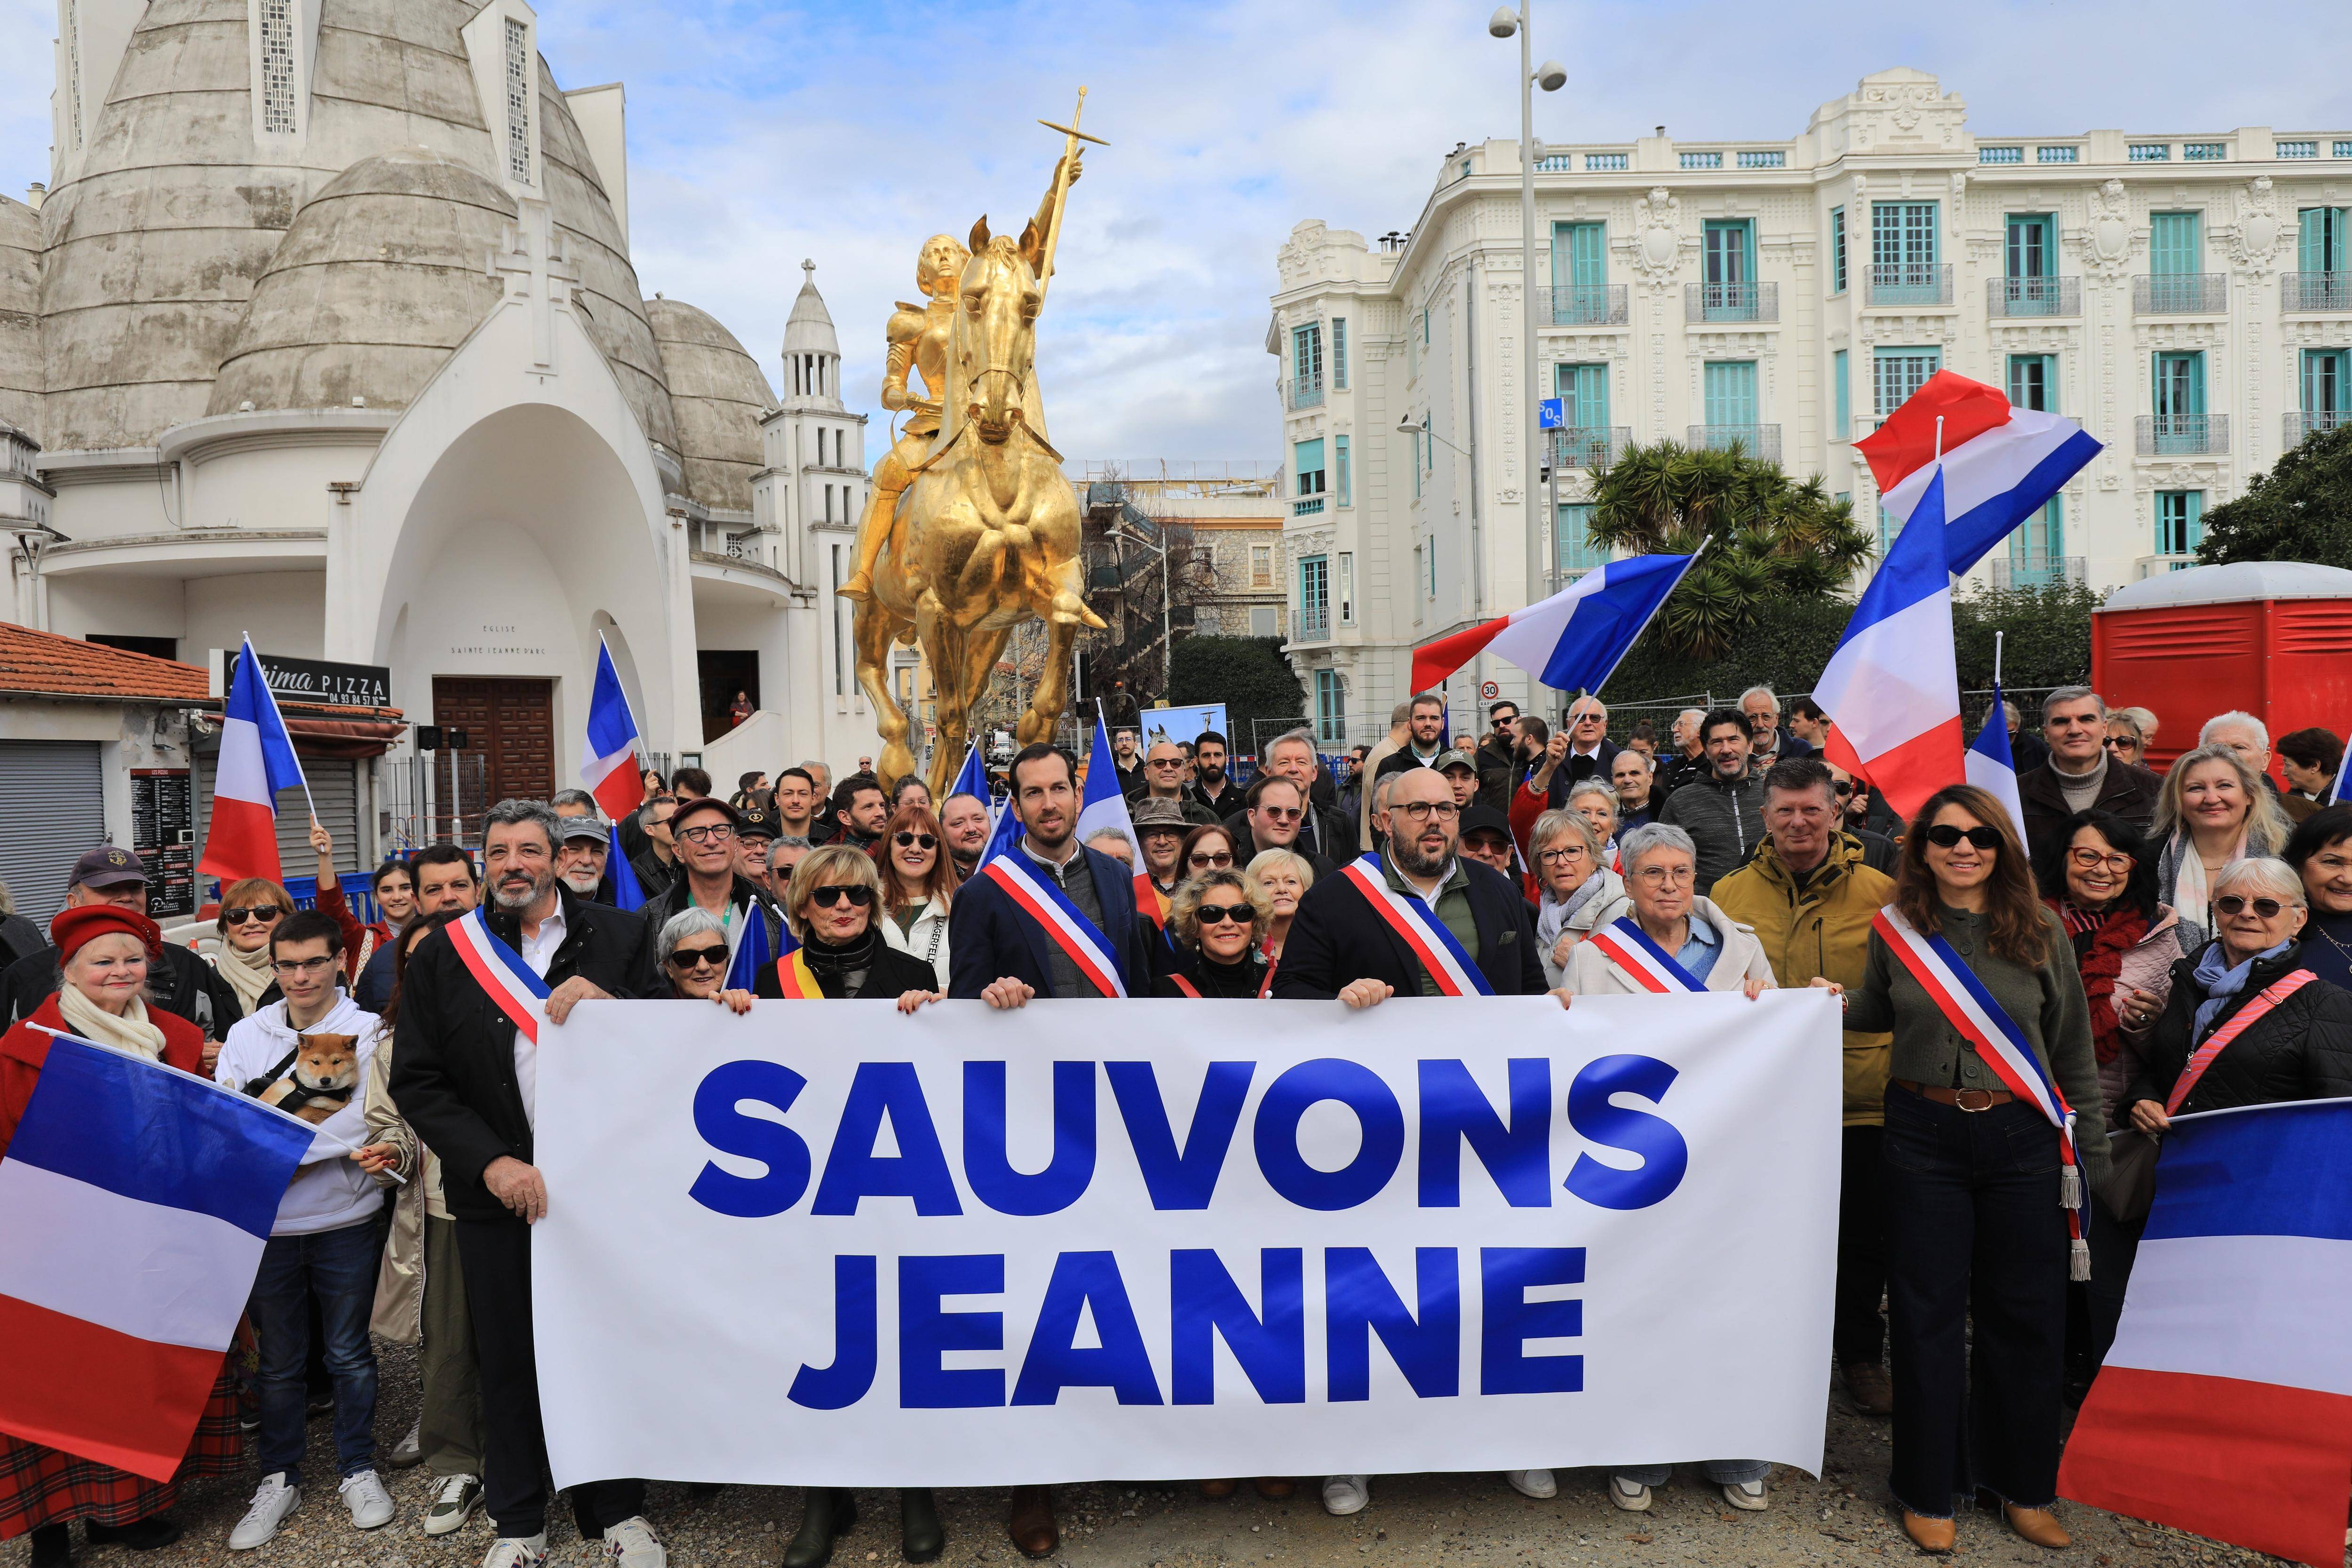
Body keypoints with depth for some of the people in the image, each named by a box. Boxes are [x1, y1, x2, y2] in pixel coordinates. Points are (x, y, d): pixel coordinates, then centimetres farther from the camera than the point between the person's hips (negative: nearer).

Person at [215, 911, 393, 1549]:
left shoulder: (367, 1032, -4)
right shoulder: (246, 1035, 6)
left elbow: (363, 1121, -15)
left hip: (344, 1217, -2)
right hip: (265, 1223, 2)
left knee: (350, 1352, 10)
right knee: (279, 1358, 13)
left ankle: (358, 1470, 26)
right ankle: (279, 1478, 28)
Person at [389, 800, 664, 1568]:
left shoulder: (618, 938, 2)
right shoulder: (442, 957, 4)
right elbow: (416, 1080, 0)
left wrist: (607, 1005, -19)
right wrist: (493, 1163, -11)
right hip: (497, 1189, 1)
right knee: (507, 1359, 12)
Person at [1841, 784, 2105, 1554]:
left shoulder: (2041, 933, 0)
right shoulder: (1895, 929, 0)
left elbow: (2073, 1051, 6)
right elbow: (1876, 1013, 18)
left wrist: (2090, 1152, 6)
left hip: (2021, 1137, 1)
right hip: (1923, 1136, 0)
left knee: (2026, 1314, 10)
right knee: (1927, 1312, 7)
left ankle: (2025, 1488, 30)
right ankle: (1930, 1491, 22)